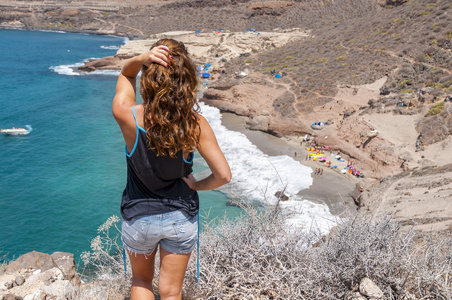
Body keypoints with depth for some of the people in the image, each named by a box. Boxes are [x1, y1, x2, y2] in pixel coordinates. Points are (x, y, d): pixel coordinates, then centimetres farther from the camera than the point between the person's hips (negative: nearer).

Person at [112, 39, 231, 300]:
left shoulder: (128, 117, -23)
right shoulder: (196, 124, -23)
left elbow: (126, 74, -2)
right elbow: (223, 175, -18)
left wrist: (141, 59, -23)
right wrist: (196, 185, 0)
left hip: (139, 219, 0)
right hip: (181, 218, 0)